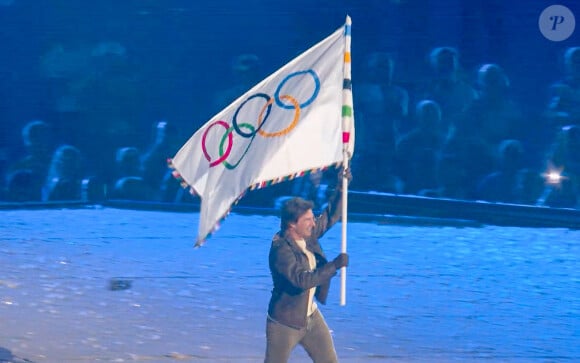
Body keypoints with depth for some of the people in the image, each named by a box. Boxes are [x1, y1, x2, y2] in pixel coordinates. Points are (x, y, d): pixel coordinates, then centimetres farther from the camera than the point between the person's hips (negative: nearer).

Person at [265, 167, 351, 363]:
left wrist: (340, 188, 1)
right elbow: (303, 279, -36)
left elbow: (329, 217, 14)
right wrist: (335, 265, -34)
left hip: (311, 317, 8)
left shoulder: (307, 235, -1)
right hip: (285, 323, -8)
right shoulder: (281, 249, -26)